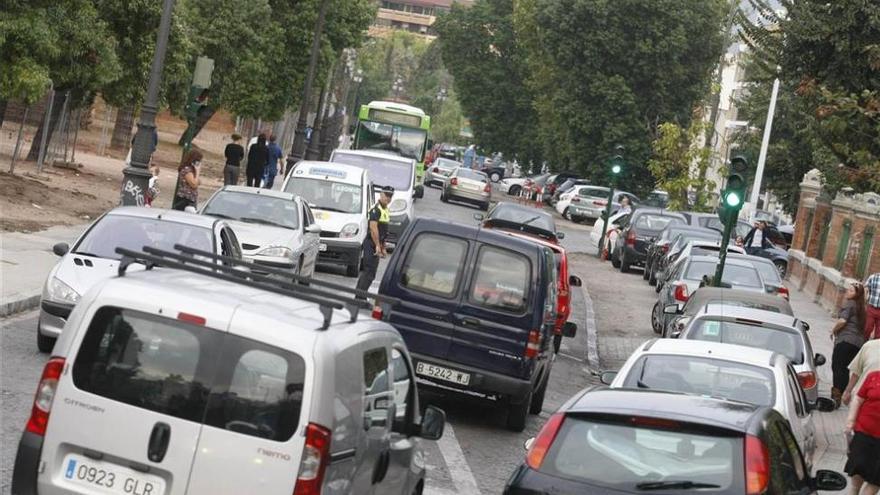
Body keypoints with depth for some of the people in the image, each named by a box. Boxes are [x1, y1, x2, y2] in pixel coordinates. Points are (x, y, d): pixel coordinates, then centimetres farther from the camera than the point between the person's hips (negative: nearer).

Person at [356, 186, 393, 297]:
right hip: (371, 244, -10)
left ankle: (359, 296, 19)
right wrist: (378, 246, -23)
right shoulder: (376, 209, -13)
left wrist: (383, 247, 21)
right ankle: (360, 297, -13)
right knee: (369, 272, -12)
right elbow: (373, 228, -22)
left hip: (376, 244, 10)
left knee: (366, 271, 13)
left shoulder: (385, 210, 18)